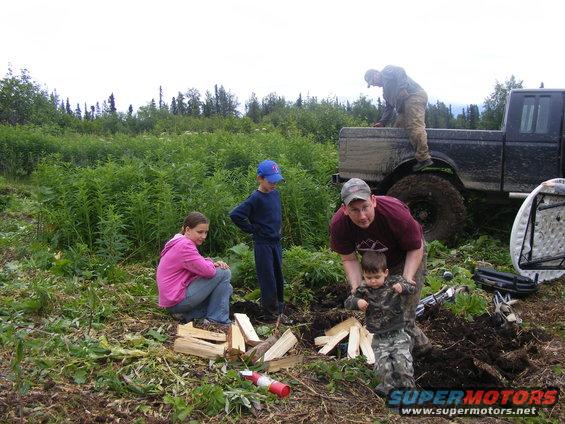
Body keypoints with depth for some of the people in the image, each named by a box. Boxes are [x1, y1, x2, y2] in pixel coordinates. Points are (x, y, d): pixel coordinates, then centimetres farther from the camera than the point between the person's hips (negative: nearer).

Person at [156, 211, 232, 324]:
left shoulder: (180, 243, 15)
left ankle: (188, 315, 7)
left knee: (226, 288, 16)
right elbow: (208, 271, -24)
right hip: (176, 301, -10)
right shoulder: (184, 245, -19)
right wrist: (212, 262, 0)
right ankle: (216, 320, -6)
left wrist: (214, 264, -6)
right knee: (224, 273, -11)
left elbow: (200, 266, 15)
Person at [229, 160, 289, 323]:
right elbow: (235, 215, -20)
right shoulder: (255, 199, -15)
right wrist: (253, 230, -13)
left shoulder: (275, 194, 6)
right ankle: (270, 314, 10)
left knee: (278, 278, 14)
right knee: (268, 280, -1)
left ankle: (279, 311, 28)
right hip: (263, 244, -7)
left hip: (276, 242, 7)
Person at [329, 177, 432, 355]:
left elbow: (415, 249, -23)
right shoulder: (338, 225, -29)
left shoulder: (396, 213, -39)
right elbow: (349, 259, -15)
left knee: (402, 314, -8)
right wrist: (356, 287, -30)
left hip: (407, 258, -4)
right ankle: (420, 344, 36)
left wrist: (407, 278, -36)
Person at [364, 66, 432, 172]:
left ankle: (424, 158, -31)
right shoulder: (385, 90, 35)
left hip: (414, 96, -11)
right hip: (406, 104, 11)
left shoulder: (387, 71, 10)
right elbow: (389, 107, 31)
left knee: (415, 126, -22)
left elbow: (400, 71, -10)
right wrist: (382, 122, 20)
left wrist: (402, 88, -20)